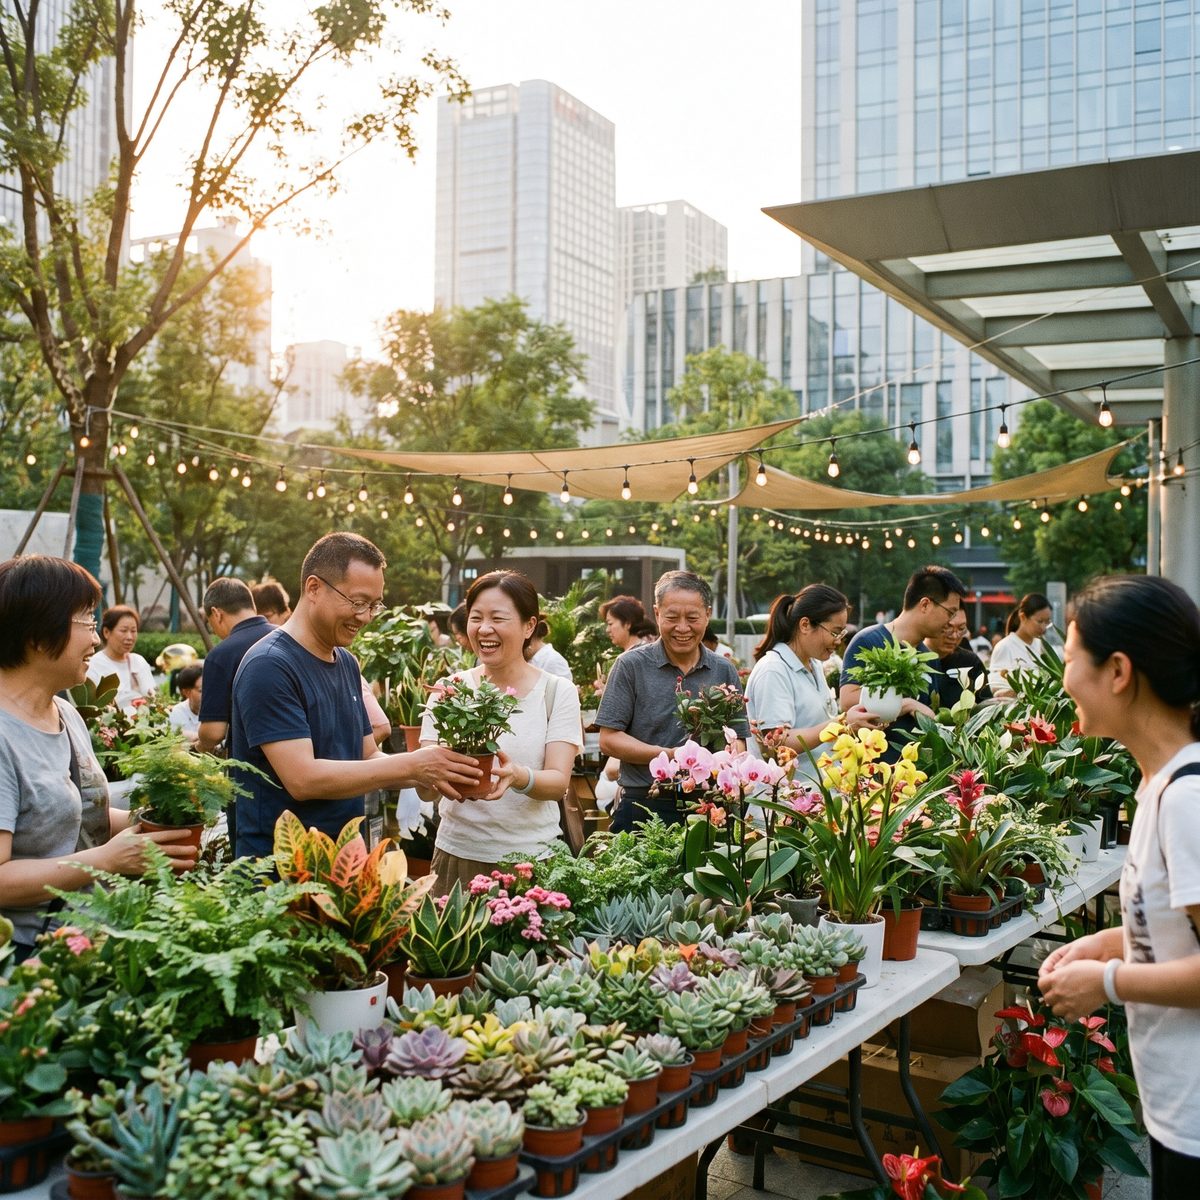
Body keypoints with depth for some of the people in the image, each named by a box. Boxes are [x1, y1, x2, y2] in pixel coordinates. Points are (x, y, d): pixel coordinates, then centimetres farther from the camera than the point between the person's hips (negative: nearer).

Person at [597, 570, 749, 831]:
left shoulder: (724, 671, 10)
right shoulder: (632, 666, -1)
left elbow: (739, 740, 13)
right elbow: (608, 739, -5)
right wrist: (669, 756, -16)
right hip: (644, 807, -2)